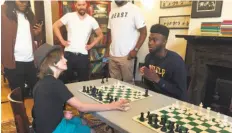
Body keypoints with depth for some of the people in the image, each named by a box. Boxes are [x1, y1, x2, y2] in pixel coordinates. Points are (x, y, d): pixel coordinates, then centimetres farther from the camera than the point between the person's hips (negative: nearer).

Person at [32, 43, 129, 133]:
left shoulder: (43, 81, 2)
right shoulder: (54, 84, -27)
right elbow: (81, 107, -28)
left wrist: (62, 114, -1)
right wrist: (112, 106, -25)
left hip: (45, 124, 8)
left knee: (81, 121, 22)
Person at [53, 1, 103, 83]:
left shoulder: (91, 20, 2)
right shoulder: (69, 16, -1)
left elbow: (100, 35, 12)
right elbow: (55, 26, 6)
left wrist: (91, 45, 4)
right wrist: (62, 40, -2)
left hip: (83, 55, 1)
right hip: (69, 54, 0)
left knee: (83, 81, 9)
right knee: (66, 80, 12)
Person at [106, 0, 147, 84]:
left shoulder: (133, 9, -5)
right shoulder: (112, 12, 12)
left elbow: (143, 32, -7)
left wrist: (135, 49, -14)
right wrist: (108, 50, 12)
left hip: (126, 55, -5)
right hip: (112, 55, 5)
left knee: (128, 82, 5)